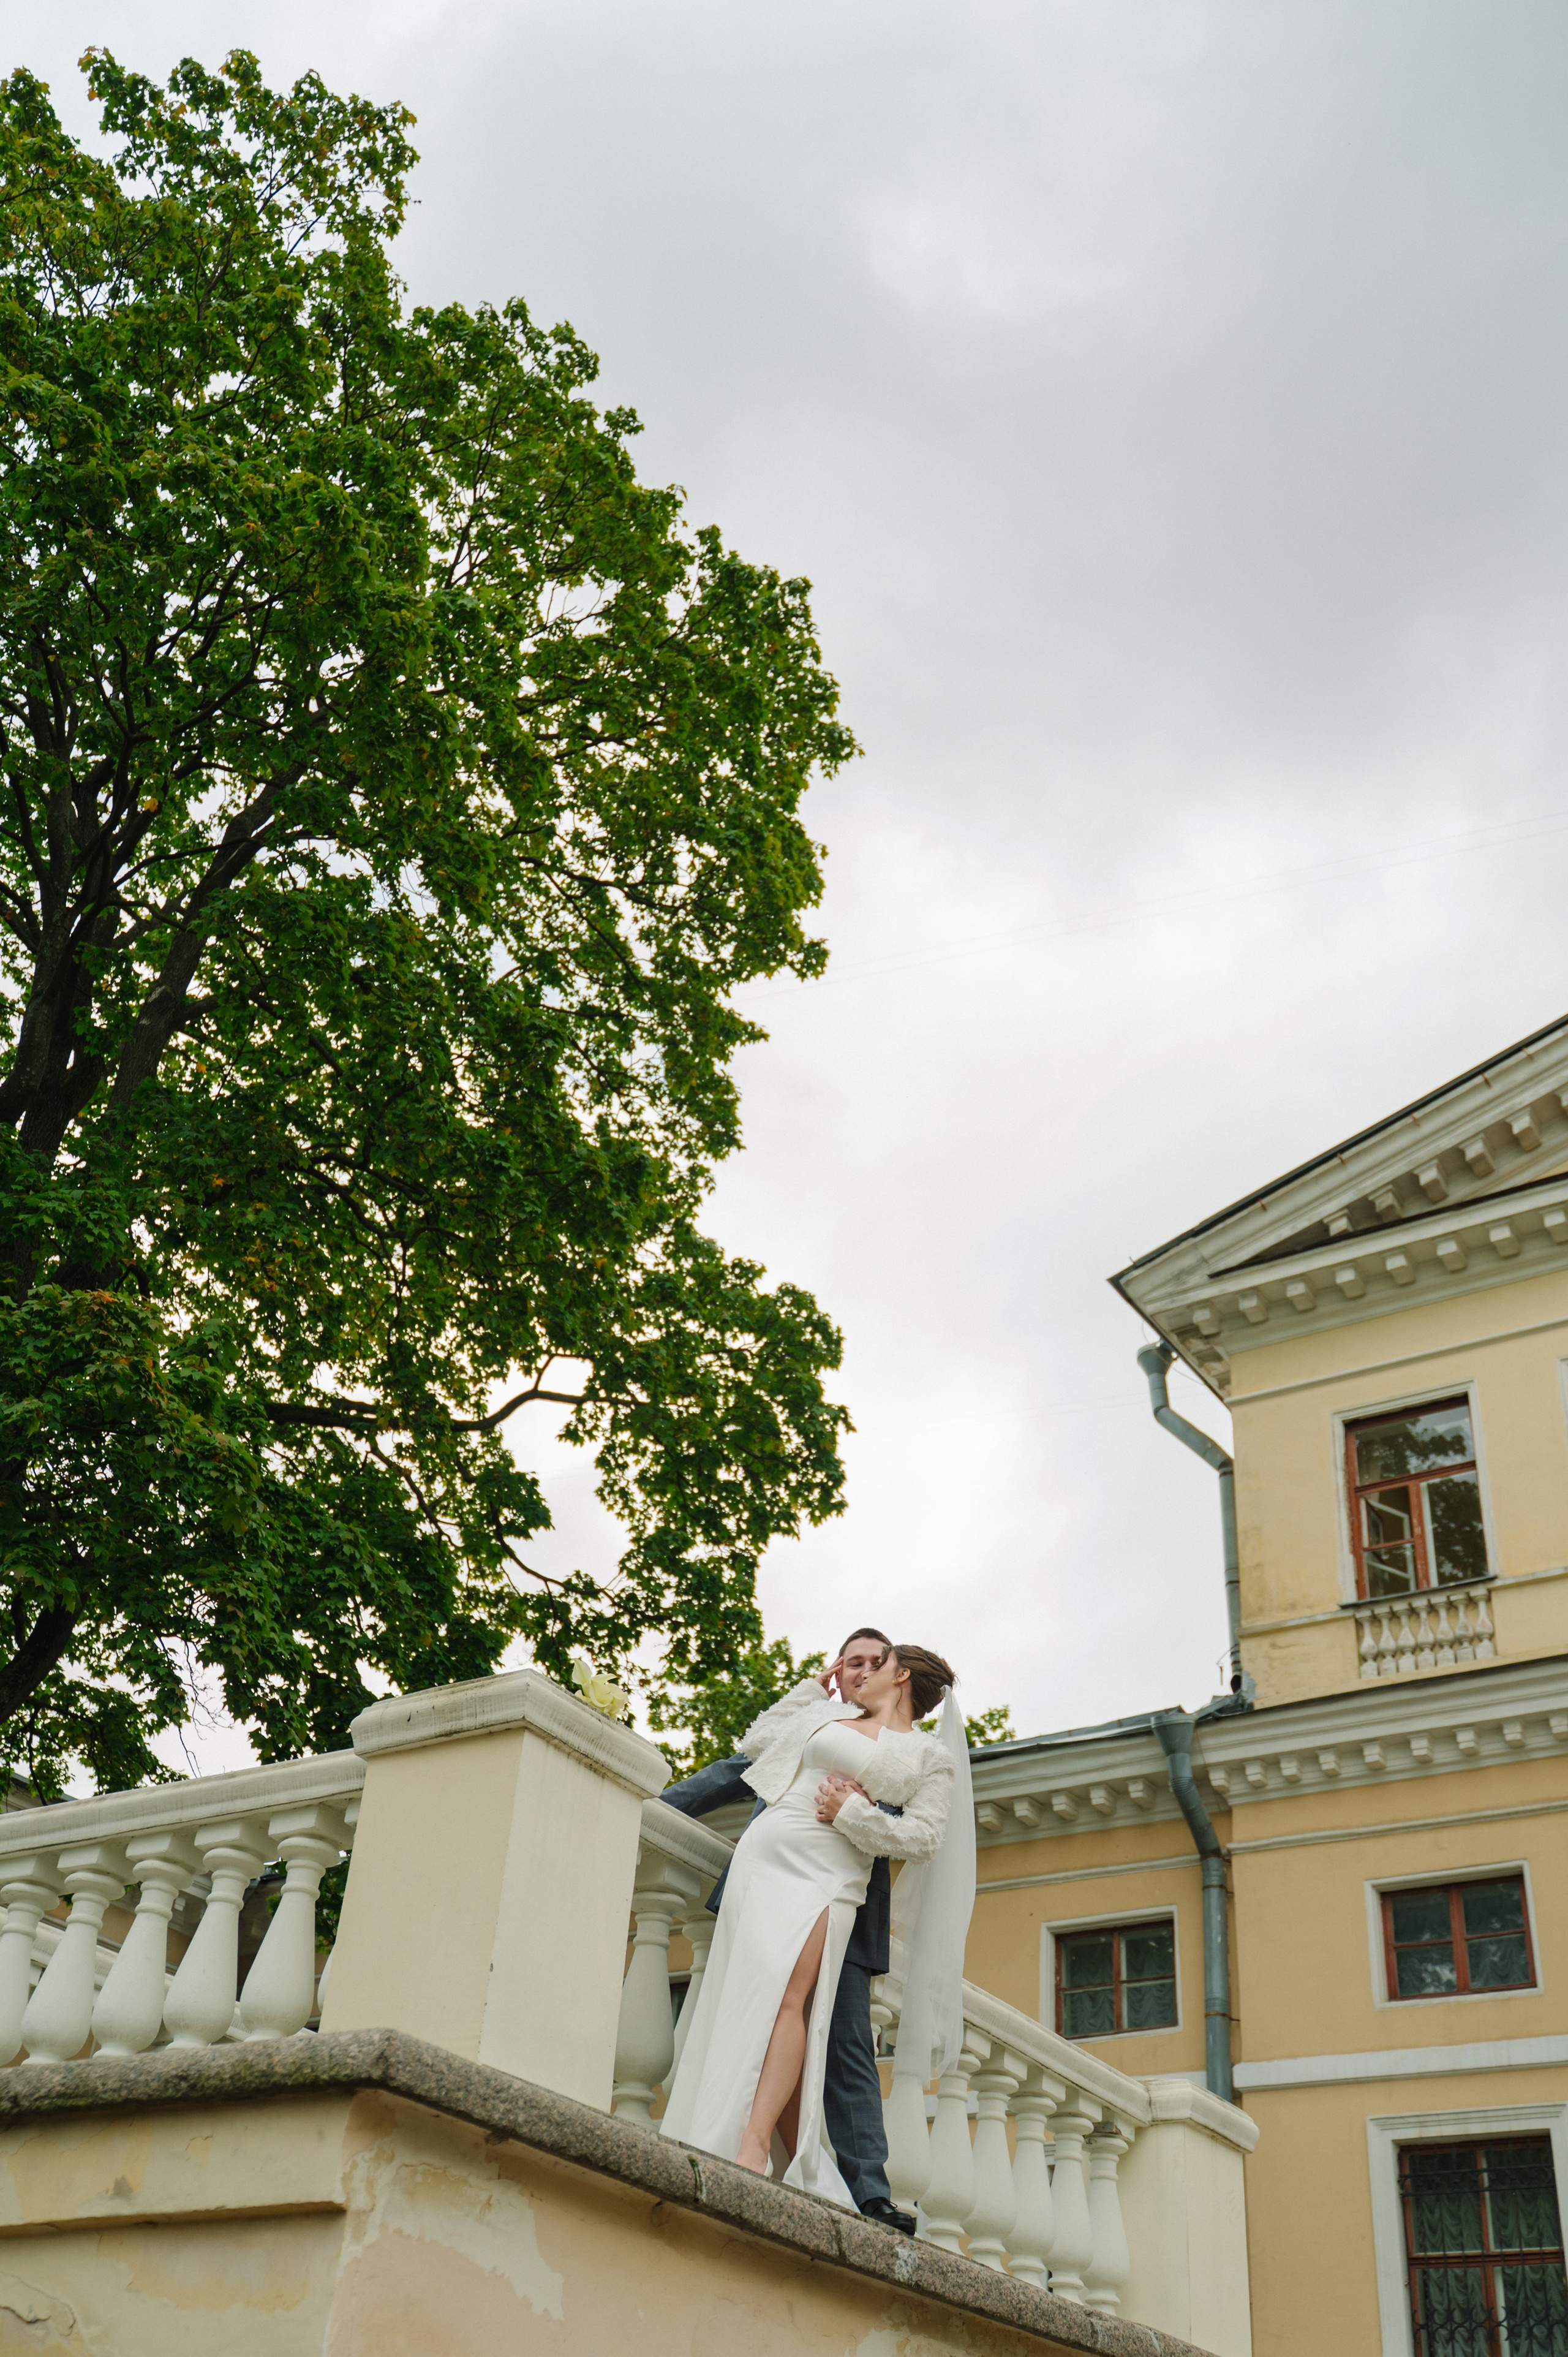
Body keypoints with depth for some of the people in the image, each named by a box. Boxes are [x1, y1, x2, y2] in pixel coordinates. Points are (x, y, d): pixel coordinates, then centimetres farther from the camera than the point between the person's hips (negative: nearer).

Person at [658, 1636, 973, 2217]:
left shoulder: (932, 1755, 11)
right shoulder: (830, 1713, 22)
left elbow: (926, 1837, 1)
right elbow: (754, 1743, 31)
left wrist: (850, 1816, -8)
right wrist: (815, 1686, 30)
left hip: (829, 1878, -3)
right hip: (763, 1857, 4)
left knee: (787, 1996, -25)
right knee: (754, 1999, -9)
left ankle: (752, 2146, -35)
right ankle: (808, 2173, -8)